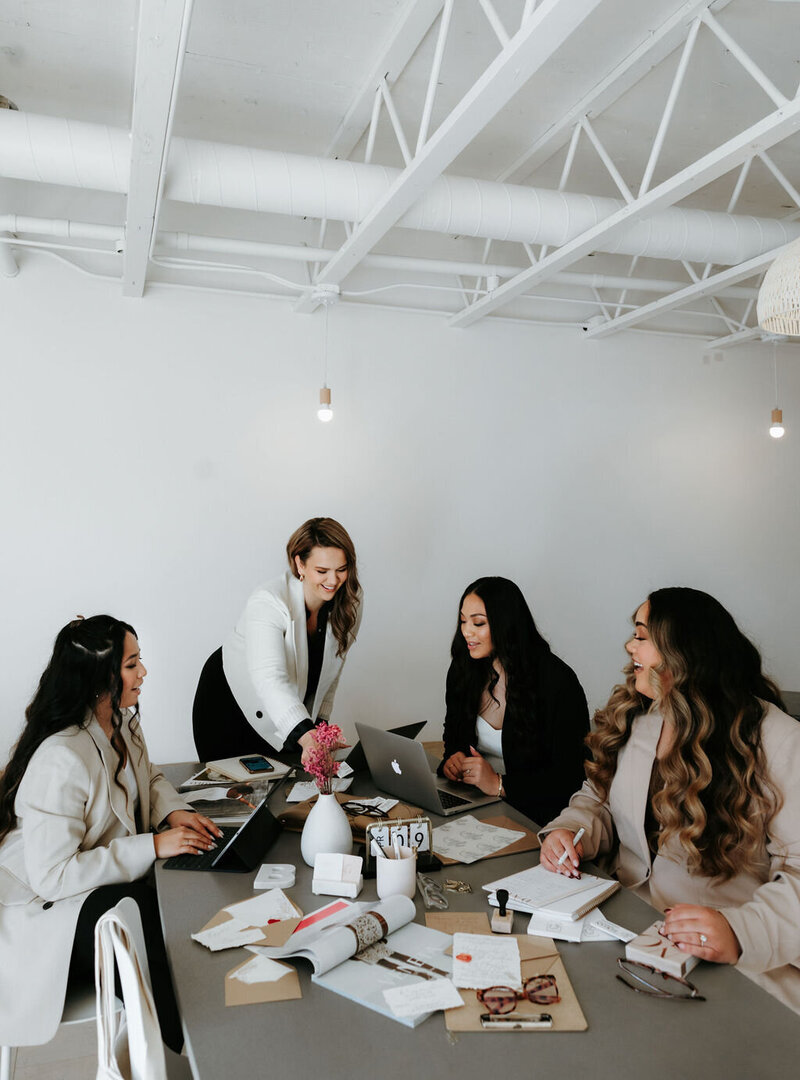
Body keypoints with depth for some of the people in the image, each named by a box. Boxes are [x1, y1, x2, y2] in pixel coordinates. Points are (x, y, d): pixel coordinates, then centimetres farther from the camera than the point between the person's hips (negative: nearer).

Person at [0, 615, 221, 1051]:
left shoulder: (122, 721, -2)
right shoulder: (61, 761, -31)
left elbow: (146, 778, 16)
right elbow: (51, 875, -30)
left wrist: (174, 811, -7)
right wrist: (152, 846, -29)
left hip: (112, 877, 9)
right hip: (48, 904, -8)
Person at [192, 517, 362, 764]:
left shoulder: (350, 602, -13)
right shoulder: (268, 602, -32)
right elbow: (268, 678, -47)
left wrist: (321, 720, -1)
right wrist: (305, 736, -60)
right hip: (230, 704, -4)